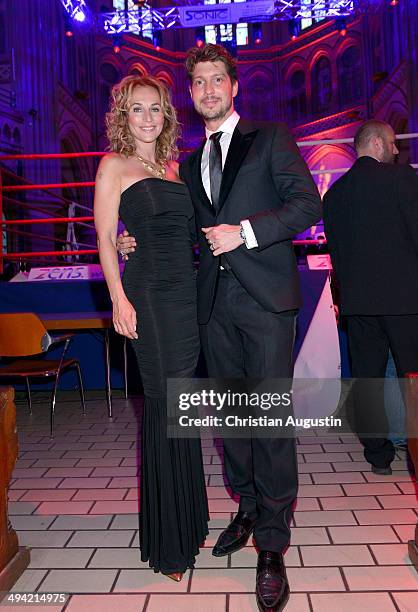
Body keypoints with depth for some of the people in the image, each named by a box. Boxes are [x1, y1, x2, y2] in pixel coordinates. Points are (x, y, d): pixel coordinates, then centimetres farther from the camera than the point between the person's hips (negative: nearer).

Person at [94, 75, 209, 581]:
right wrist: (119, 298, -13)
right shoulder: (114, 166, 3)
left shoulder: (173, 168, 19)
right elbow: (105, 237, -4)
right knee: (164, 404, -2)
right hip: (149, 292, -6)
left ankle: (189, 522, 29)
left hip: (190, 290, 6)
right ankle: (167, 542, 15)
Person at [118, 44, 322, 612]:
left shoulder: (270, 138, 4)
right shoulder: (190, 164, 20)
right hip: (216, 304, 6)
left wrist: (246, 232, -15)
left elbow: (308, 203, -5)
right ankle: (247, 509, 32)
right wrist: (140, 244, 10)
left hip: (265, 298, -5)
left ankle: (272, 547, 9)